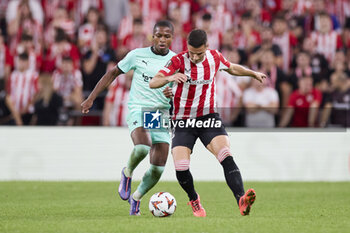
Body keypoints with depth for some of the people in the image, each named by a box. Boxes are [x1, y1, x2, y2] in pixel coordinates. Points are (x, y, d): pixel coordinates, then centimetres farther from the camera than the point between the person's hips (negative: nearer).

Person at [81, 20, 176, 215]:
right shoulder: (138, 55, 2)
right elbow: (113, 73, 11)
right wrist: (91, 98, 8)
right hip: (138, 109, -3)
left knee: (158, 169, -4)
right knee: (142, 147, -33)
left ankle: (136, 197, 25)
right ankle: (128, 173, 1)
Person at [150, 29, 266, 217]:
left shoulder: (215, 57, -2)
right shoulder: (178, 61, -14)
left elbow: (232, 68, 23)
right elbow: (153, 83, -26)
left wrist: (253, 74, 36)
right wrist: (170, 78, -47)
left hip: (209, 117, 2)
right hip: (183, 120, -2)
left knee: (226, 157, -22)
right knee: (181, 168, -14)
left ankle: (241, 200, -33)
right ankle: (194, 200, 16)